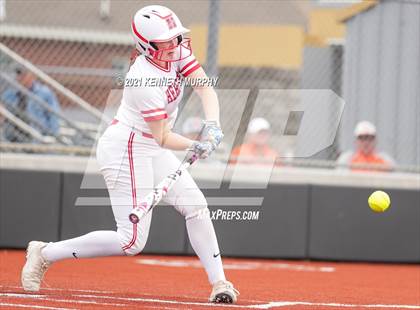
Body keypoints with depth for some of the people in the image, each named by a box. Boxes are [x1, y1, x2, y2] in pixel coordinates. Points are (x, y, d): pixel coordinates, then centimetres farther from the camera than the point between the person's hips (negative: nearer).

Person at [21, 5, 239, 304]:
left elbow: (205, 88, -9)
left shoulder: (177, 50, -4)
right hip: (126, 149, -9)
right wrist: (195, 146, -39)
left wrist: (212, 125, -26)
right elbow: (163, 138, -23)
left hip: (150, 148, 9)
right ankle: (46, 253, 1)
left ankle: (219, 282, 5)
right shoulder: (145, 81, -28)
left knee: (196, 205, 0)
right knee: (132, 241, -10)